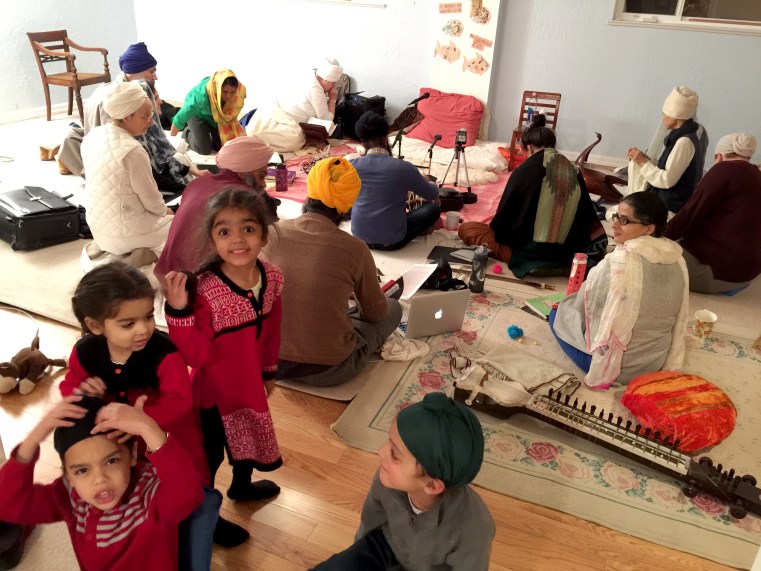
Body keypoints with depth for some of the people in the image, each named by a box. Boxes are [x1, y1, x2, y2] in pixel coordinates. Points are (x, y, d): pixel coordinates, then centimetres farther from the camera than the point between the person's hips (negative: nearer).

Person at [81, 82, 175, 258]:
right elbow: (151, 199, -17)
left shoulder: (93, 135, -1)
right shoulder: (132, 151, -26)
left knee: (162, 216, 27)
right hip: (124, 235, -8)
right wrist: (165, 211, 5)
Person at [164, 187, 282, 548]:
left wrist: (268, 370, 13)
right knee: (210, 452, 15)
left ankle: (241, 486, 60)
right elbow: (196, 355, -31)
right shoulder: (204, 290, -32)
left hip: (250, 381, 6)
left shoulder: (272, 278, -14)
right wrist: (179, 311, -44)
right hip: (214, 388, -6)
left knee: (247, 435, 29)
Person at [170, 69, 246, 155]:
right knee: (204, 150, -12)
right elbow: (181, 117, -31)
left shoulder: (240, 91, -33)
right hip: (198, 114, -4)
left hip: (218, 115, 4)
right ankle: (188, 134, 19)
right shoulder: (201, 95, -43)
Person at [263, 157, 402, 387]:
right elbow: (376, 312, 0)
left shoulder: (274, 233, -8)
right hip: (327, 370, -5)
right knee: (393, 308, 17)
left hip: (271, 360, 5)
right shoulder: (355, 249, -17)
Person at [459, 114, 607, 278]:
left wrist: (495, 229, 16)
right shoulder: (574, 171, 3)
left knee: (466, 229, 7)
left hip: (526, 252, -6)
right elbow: (588, 219, 9)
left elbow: (505, 212, -4)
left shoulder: (526, 170, -11)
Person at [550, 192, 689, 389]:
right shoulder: (678, 260, -7)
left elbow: (585, 302, -15)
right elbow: (678, 320, 1)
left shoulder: (619, 261, -28)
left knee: (558, 314, 17)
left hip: (610, 361, -7)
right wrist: (666, 366, 12)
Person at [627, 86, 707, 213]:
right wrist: (646, 160, 2)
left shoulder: (684, 142, -21)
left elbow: (667, 180, -23)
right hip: (666, 199, 10)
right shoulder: (682, 136, 9)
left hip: (670, 206, -10)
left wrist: (643, 162, -13)